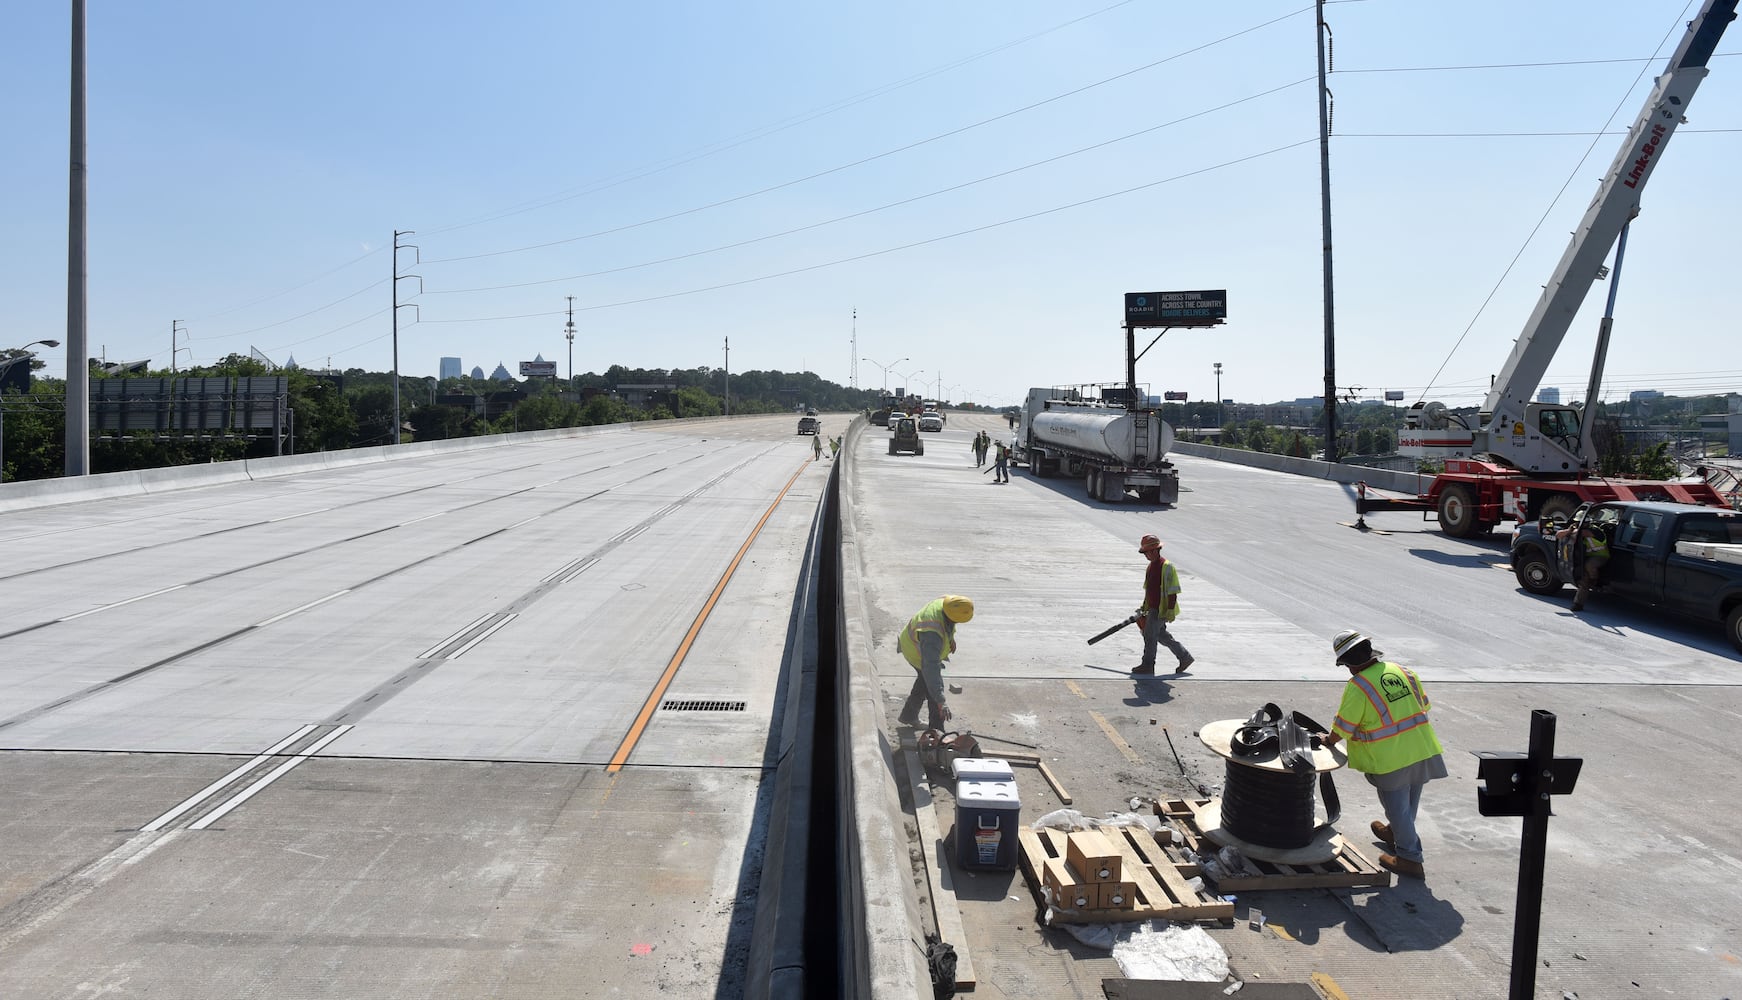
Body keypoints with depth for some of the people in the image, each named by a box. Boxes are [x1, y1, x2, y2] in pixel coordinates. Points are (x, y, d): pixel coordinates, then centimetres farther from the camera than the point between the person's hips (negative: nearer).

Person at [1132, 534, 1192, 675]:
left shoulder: (1167, 567, -17)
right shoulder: (1151, 566, 12)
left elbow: (1173, 591, -18)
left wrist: (1170, 611, -20)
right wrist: (1144, 608, 23)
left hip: (1161, 610, -9)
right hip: (1153, 609, 9)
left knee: (1150, 635, -4)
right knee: (1161, 635, 15)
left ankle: (1147, 665, 7)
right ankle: (1184, 657, 26)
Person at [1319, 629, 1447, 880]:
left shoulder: (1357, 686, -16)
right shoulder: (1401, 671, 3)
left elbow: (1344, 727, -9)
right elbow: (1423, 705, 13)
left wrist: (1330, 741, 10)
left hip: (1391, 759, -7)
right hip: (1422, 749, 7)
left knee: (1397, 807, 9)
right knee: (1409, 804, 24)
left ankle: (1409, 858, 17)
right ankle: (1395, 834, 47)